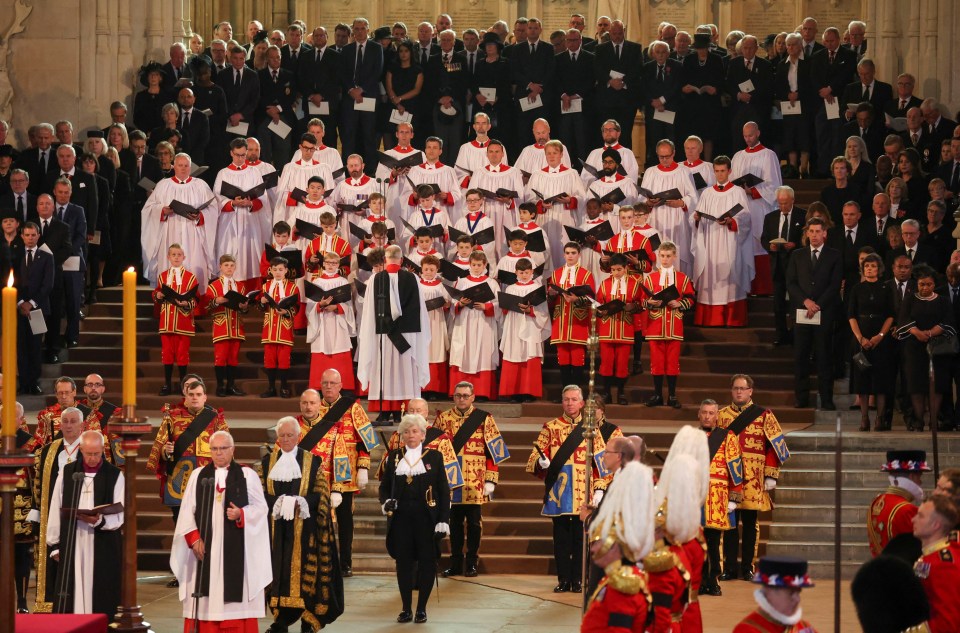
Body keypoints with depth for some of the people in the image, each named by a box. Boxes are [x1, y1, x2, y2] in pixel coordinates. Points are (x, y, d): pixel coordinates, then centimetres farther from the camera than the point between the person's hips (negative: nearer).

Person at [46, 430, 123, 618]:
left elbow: (119, 516, -2)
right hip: (71, 544, 2)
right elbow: (56, 510, 9)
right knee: (71, 594, -1)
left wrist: (99, 521, -21)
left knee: (101, 600, -2)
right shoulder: (67, 473, 7)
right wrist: (54, 545, 6)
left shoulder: (115, 475, 2)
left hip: (103, 545, -2)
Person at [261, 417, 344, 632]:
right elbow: (261, 493, 6)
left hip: (302, 528, -2)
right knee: (278, 571, -1)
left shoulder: (311, 461, 5)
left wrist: (299, 502, -16)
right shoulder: (268, 461, 12)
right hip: (276, 528, 2)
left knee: (303, 572, -5)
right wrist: (278, 502, -13)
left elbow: (320, 493, 0)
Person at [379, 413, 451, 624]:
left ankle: (422, 608, 9)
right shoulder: (394, 456, 10)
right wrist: (385, 501, -8)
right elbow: (384, 486, 15)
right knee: (403, 561, 3)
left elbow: (443, 490, 2)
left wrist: (444, 520, -5)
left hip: (426, 517, -2)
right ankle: (406, 608, 11)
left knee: (426, 562, 0)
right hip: (400, 517, 2)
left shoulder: (434, 456, 4)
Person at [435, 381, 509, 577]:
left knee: (474, 523, 3)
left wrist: (491, 480, -5)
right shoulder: (443, 419, 7)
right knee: (454, 522, 7)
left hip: (475, 484, -2)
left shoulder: (484, 419, 2)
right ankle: (455, 563, 14)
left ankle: (472, 563, 11)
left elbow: (493, 451, 1)